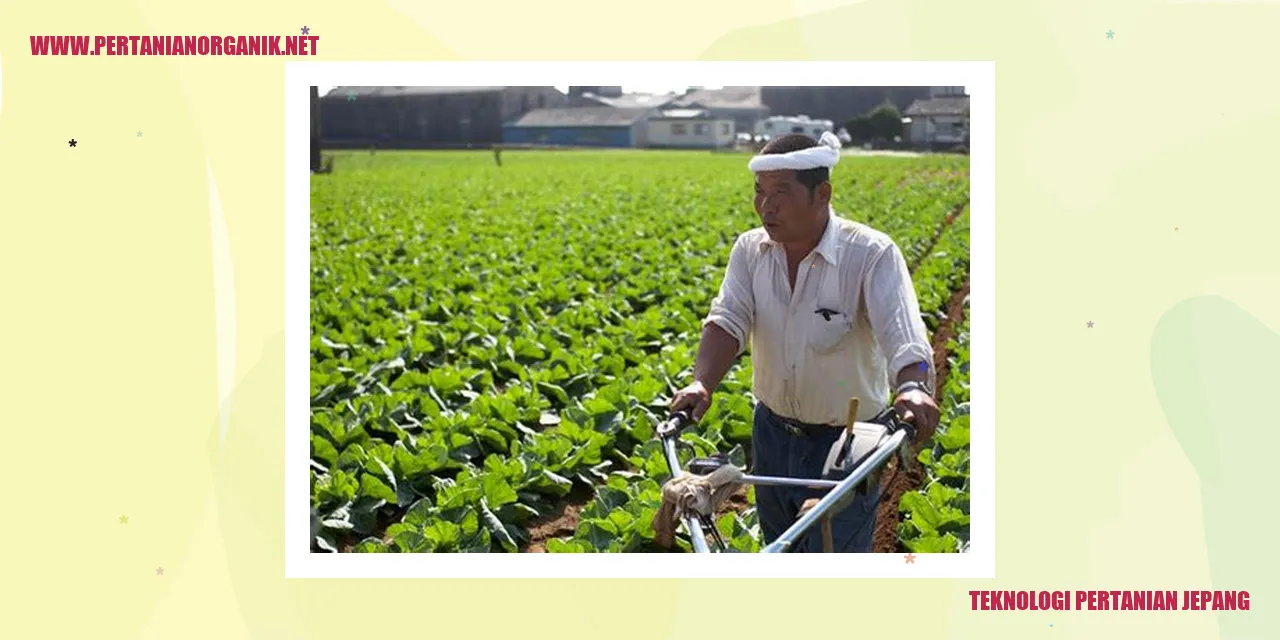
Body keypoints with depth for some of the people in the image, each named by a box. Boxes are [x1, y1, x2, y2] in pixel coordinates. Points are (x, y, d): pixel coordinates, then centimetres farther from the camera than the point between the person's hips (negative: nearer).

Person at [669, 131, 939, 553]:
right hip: (772, 433, 5)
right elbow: (727, 321, -15)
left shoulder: (871, 255, -19)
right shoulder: (750, 250, -4)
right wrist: (702, 384, -35)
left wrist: (913, 387, -53)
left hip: (845, 441, -5)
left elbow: (903, 332, -32)